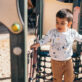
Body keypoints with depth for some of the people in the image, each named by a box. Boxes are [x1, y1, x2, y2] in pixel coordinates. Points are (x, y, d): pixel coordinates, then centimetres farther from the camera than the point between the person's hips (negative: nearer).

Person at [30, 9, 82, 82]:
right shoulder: (52, 32, -15)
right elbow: (45, 39, -8)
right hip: (56, 61, -1)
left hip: (68, 61, 1)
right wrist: (37, 44, -24)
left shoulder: (73, 32, -10)